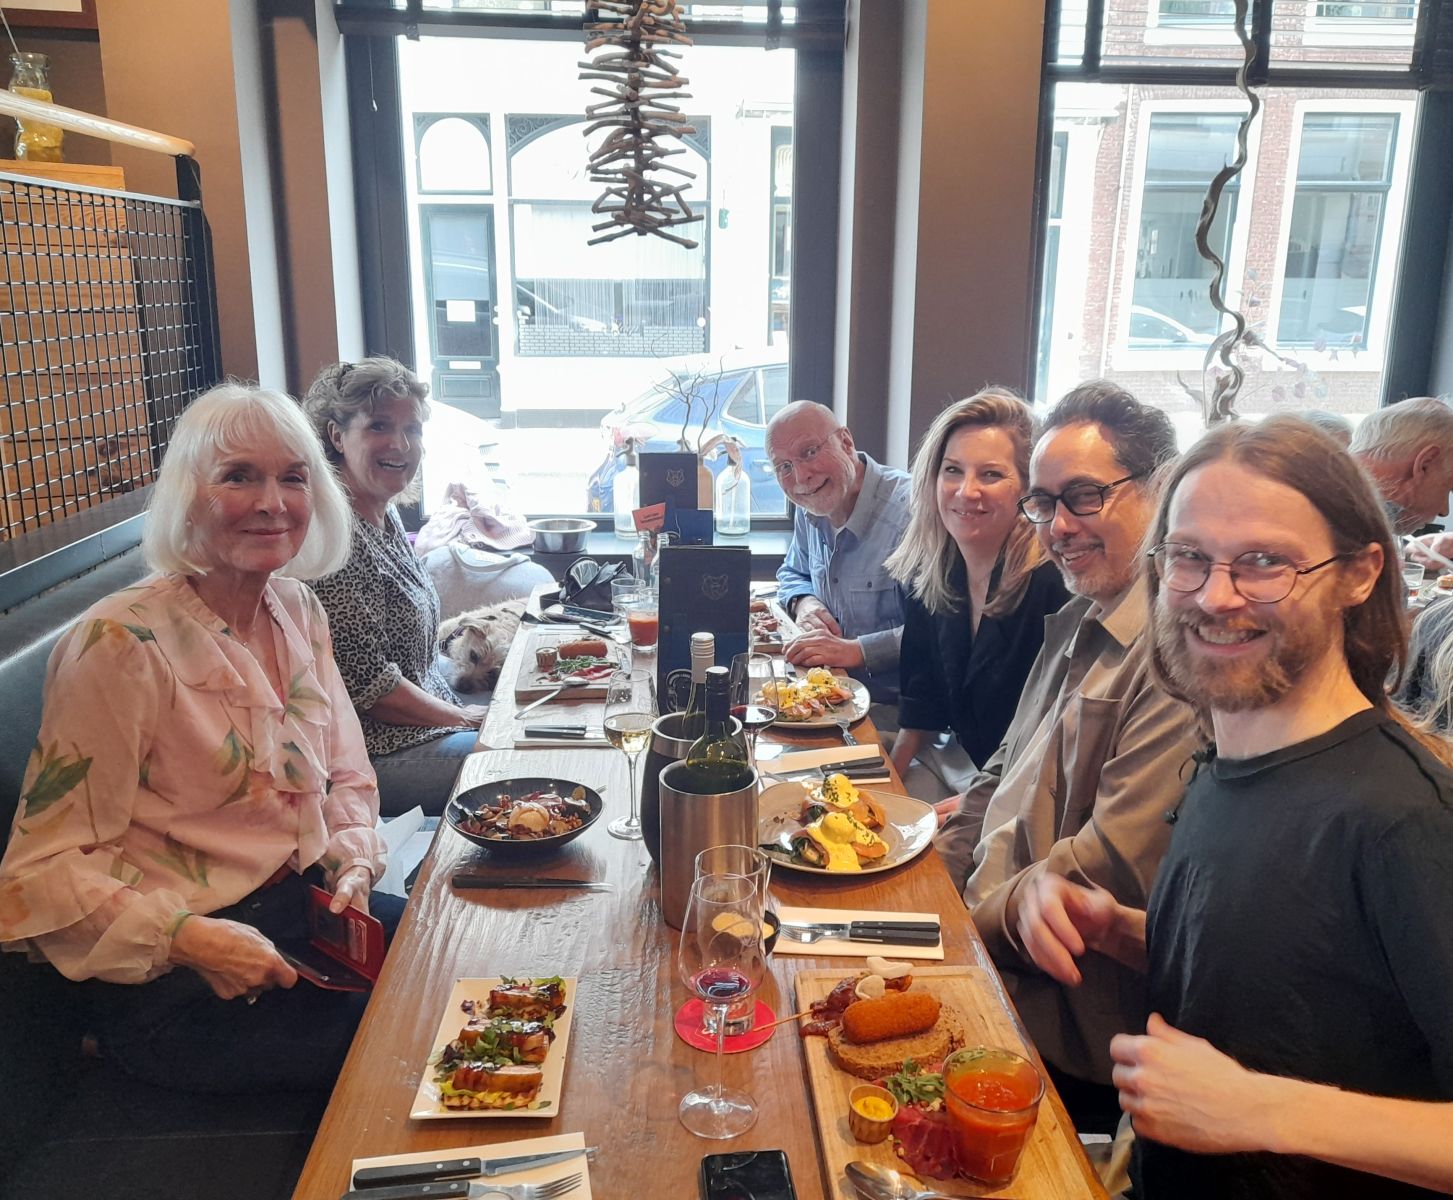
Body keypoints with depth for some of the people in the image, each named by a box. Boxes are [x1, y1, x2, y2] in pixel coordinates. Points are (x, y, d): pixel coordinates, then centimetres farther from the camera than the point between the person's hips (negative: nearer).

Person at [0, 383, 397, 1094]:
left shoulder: (298, 613, 4)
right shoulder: (121, 644, -18)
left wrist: (353, 869, -5)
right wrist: (187, 937, -26)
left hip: (306, 904, 7)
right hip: (174, 984, -7)